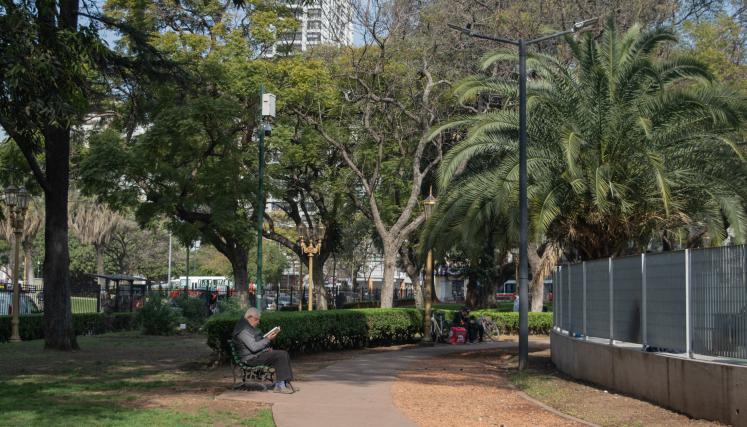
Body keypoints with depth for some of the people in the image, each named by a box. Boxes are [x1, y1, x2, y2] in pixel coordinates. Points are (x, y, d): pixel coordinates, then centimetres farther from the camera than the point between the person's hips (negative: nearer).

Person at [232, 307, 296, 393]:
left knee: (284, 354, -2)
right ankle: (280, 386, -19)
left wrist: (267, 348, 10)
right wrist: (268, 339, -22)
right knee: (280, 356, -21)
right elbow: (253, 347, -25)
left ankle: (286, 383, -8)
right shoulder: (243, 330, -17)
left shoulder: (251, 327, 18)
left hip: (260, 353, 11)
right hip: (252, 358, -11)